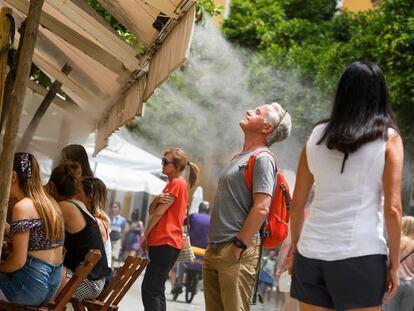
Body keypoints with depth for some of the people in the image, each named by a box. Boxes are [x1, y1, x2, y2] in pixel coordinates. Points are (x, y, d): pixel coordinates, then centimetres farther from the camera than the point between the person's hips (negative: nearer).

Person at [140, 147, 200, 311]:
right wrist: (157, 199, -8)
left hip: (165, 242, -10)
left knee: (150, 290, -13)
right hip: (161, 242, 10)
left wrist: (145, 235, -1)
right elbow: (151, 211, 13)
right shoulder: (172, 184, 19)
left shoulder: (177, 183, -10)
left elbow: (158, 213, -11)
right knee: (156, 290, 11)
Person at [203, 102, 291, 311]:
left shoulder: (262, 159, -8)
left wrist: (238, 245, -17)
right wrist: (212, 245, 17)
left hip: (238, 254, -9)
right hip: (214, 249, 9)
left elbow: (261, 208, -18)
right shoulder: (239, 158, 20)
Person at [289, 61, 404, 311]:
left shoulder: (318, 135, 8)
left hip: (312, 253, 4)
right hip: (361, 254, -3)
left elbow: (297, 203, 11)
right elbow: (392, 209, -7)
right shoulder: (388, 138, -1)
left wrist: (295, 244, 23)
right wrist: (394, 264, 0)